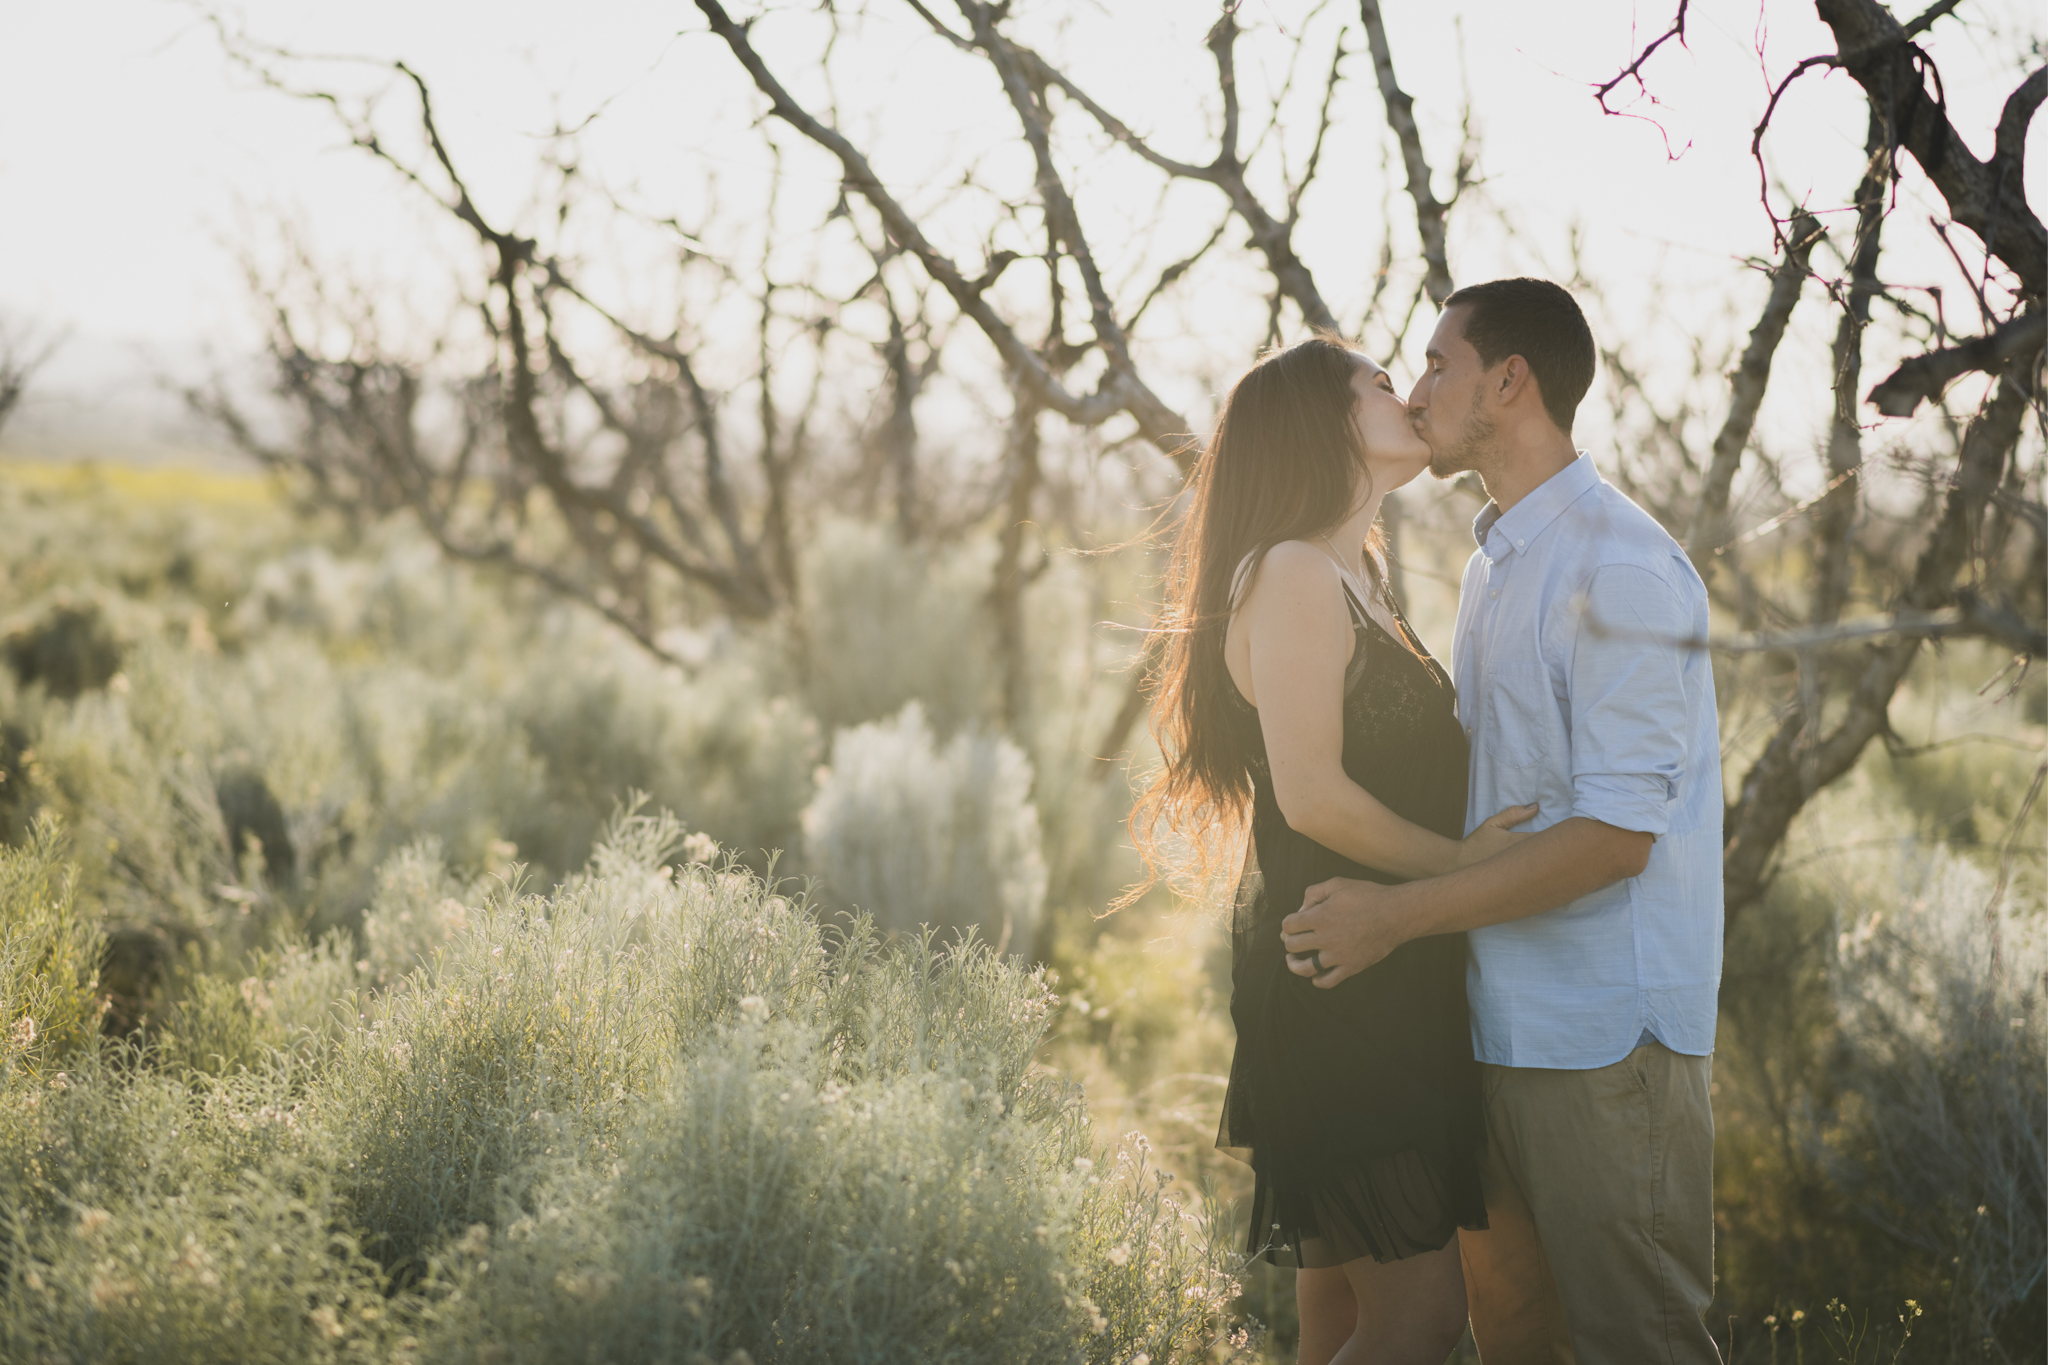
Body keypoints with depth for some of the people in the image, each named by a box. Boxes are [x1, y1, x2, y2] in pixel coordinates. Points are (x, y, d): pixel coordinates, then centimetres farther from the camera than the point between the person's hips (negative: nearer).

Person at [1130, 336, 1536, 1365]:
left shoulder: (1356, 581, 20)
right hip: (1332, 982, -10)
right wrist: (1461, 859, -10)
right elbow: (1311, 794, -19)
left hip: (1386, 989, 10)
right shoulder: (1292, 575, -11)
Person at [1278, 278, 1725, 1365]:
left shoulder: (1619, 568, -15)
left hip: (1604, 1035, -9)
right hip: (1505, 1021, 9)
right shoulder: (1495, 564, 16)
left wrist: (1396, 916, -18)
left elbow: (1615, 832, -20)